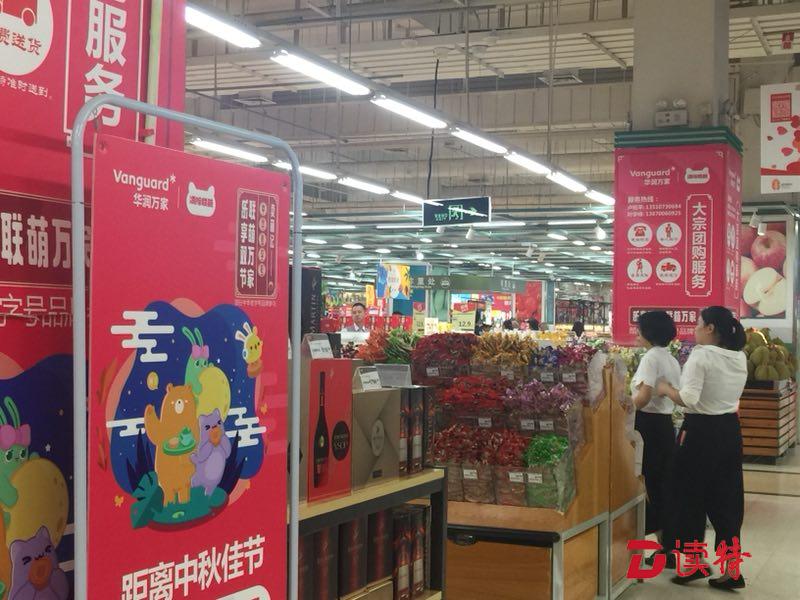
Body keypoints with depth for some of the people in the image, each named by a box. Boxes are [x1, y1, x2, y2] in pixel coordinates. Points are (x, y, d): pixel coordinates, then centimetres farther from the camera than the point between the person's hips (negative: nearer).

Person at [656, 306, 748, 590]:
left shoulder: (701, 355, -16)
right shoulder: (740, 358, 8)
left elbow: (688, 399, -23)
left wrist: (666, 389, -6)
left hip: (701, 432, -7)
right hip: (730, 431, 7)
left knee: (691, 495, 7)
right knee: (727, 498, 10)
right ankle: (731, 570, 12)